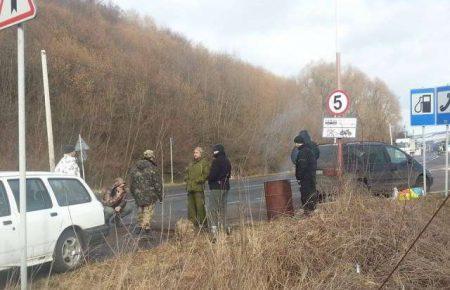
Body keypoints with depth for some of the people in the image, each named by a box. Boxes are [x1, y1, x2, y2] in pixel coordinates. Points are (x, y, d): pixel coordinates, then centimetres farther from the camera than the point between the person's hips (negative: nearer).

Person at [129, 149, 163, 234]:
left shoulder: (134, 168, 7)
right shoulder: (153, 169, -9)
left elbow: (131, 183, 13)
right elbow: (157, 184, -7)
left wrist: (134, 194, 22)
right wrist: (160, 196, 2)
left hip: (138, 194, 5)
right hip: (150, 195, -4)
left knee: (140, 210, 20)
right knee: (148, 211, 3)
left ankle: (140, 225, 23)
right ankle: (145, 227, 0)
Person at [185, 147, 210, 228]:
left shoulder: (204, 162, -2)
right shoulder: (192, 164, 21)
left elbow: (206, 174, -11)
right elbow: (187, 172, 31)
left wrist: (199, 180, -16)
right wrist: (187, 180, 13)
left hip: (198, 188, -8)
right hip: (190, 188, 8)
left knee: (200, 206, -8)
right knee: (191, 206, 8)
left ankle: (202, 223, -2)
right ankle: (192, 222, 15)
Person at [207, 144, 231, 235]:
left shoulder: (216, 161, -15)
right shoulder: (227, 161, 12)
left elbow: (212, 175, -18)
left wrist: (208, 178, 1)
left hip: (217, 187, -8)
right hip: (225, 186, 8)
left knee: (212, 208, -4)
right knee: (223, 207, 14)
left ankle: (214, 227, -11)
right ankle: (224, 227, 16)